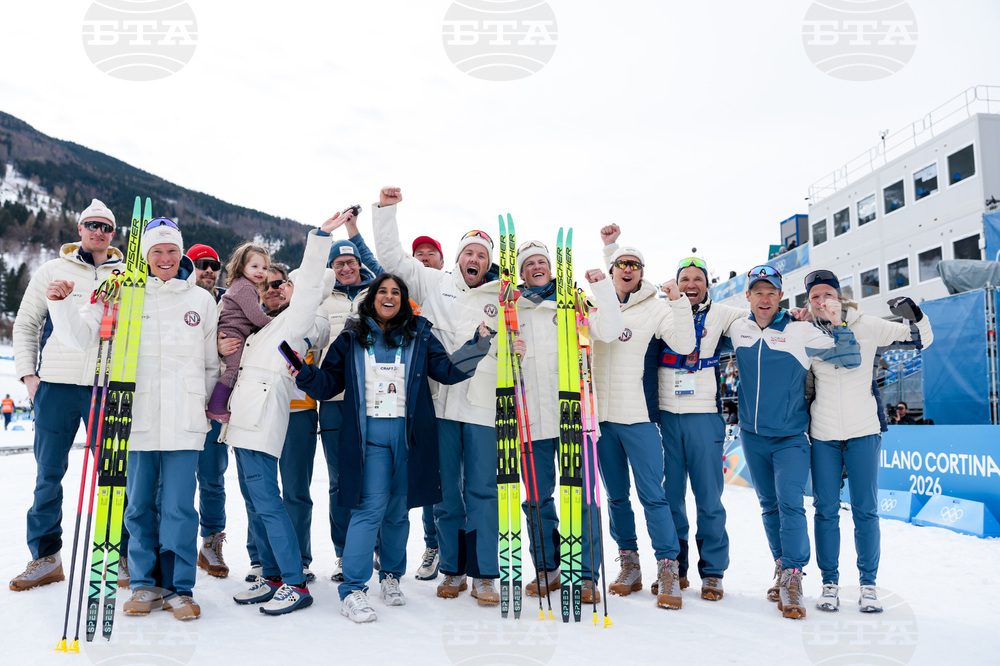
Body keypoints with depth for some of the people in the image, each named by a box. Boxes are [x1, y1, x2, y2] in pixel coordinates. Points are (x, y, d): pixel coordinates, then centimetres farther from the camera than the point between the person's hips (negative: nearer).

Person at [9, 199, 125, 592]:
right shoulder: (52, 272, 11)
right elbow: (25, 325, 15)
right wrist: (27, 373, 5)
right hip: (56, 384, 1)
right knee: (49, 473, 7)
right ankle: (45, 557, 19)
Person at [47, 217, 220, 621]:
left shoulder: (201, 301, 8)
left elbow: (211, 364, 14)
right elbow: (81, 335, 6)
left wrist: (201, 401, 9)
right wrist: (60, 303, -9)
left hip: (183, 422, 0)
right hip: (138, 419, 1)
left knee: (178, 507, 0)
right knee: (139, 505, 9)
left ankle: (179, 587, 14)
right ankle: (145, 584, 24)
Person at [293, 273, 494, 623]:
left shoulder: (419, 335, 8)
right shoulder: (352, 337, 7)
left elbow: (448, 370, 4)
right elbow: (330, 382, 10)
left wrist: (478, 344, -6)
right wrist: (306, 374, -8)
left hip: (408, 433, 2)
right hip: (368, 433, -2)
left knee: (398, 509, 10)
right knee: (372, 506, -10)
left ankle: (391, 576, 30)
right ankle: (352, 591, -1)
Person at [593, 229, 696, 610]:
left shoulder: (656, 308, -1)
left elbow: (684, 345, -11)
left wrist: (679, 302, -18)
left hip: (639, 416, -4)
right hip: (601, 415, 4)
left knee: (652, 495, -5)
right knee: (616, 496, 11)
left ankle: (668, 570, 5)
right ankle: (629, 565, 23)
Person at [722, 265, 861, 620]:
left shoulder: (801, 332, -9)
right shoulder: (737, 329, 1)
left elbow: (850, 359, -8)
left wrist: (837, 324, -20)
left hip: (790, 438, -4)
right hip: (752, 436, 4)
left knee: (791, 504, -14)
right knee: (769, 506, 14)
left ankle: (792, 580, -6)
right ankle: (782, 569, 28)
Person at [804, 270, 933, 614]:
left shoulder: (866, 327, -1)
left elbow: (921, 340, 4)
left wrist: (914, 315, -13)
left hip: (863, 433, -1)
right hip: (822, 436, 1)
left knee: (865, 511, 4)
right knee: (826, 511, 5)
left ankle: (868, 584, 16)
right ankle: (830, 582, 17)